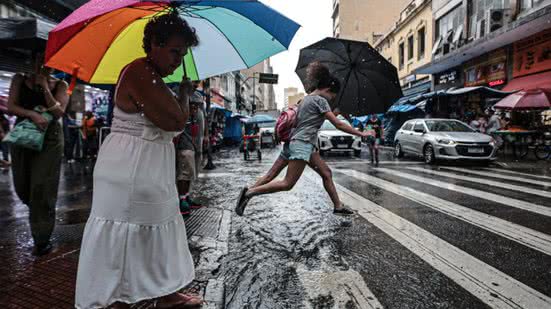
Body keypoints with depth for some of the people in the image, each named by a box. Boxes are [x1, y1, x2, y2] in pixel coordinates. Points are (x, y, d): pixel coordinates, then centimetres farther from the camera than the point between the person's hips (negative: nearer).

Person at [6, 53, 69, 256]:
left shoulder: (59, 85, 4)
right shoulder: (20, 80, 9)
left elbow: (59, 112, -9)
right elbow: (11, 107, -2)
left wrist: (45, 87, -12)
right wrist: (32, 114, -19)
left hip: (49, 139, -3)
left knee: (43, 188, -5)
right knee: (22, 187, 10)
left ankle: (42, 240, 3)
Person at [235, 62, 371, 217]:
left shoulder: (307, 98, 20)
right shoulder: (320, 100, -6)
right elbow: (338, 124, -9)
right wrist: (361, 134, -3)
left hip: (294, 142, 10)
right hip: (302, 144, -10)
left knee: (326, 173, 11)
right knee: (287, 184, -11)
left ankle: (338, 207, 14)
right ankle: (250, 192, -11)